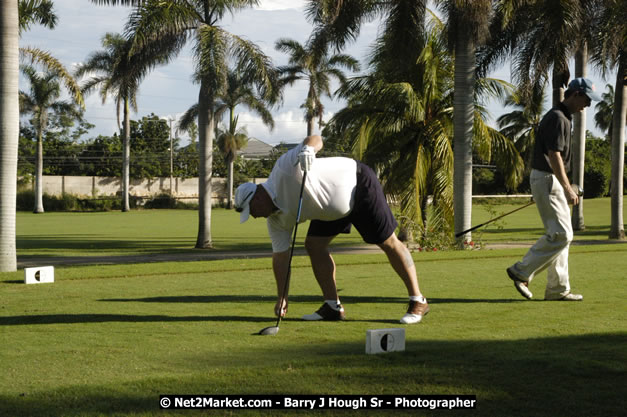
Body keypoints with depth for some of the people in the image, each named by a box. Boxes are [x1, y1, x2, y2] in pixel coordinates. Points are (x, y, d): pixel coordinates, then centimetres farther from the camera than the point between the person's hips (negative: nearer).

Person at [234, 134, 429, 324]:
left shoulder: (285, 168, -25)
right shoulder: (276, 220, -3)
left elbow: (316, 139, -21)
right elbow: (280, 255, 0)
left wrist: (308, 149, -45)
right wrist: (282, 298, -3)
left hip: (358, 184, -8)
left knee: (389, 243, -6)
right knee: (314, 245, -3)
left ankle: (418, 302, -1)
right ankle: (333, 307, 4)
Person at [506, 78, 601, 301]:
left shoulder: (562, 117, 17)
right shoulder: (558, 118, -16)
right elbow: (554, 156, -22)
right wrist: (567, 188, -23)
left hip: (551, 180, 11)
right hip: (547, 180, -11)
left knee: (559, 234, 10)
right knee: (561, 234, -12)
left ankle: (558, 289, 12)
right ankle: (521, 272, -7)